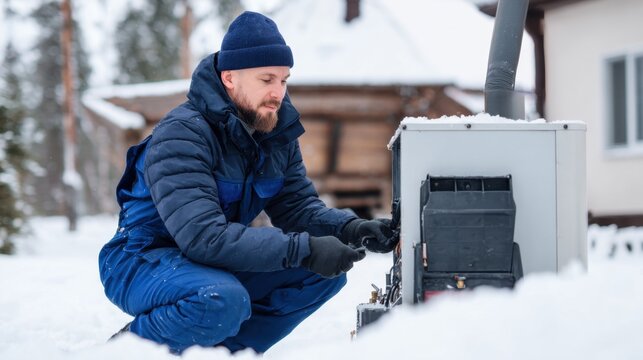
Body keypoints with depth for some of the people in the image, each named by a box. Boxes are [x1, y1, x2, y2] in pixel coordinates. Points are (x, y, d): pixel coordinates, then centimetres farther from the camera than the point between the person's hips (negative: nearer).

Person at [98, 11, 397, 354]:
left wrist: (351, 229, -20)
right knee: (224, 301, -38)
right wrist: (304, 250, -36)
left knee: (325, 272, -6)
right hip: (143, 263, -8)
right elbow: (204, 235, -35)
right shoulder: (182, 134, -25)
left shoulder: (278, 133, 0)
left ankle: (223, 349, -6)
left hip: (220, 267, 8)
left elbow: (298, 207, 2)